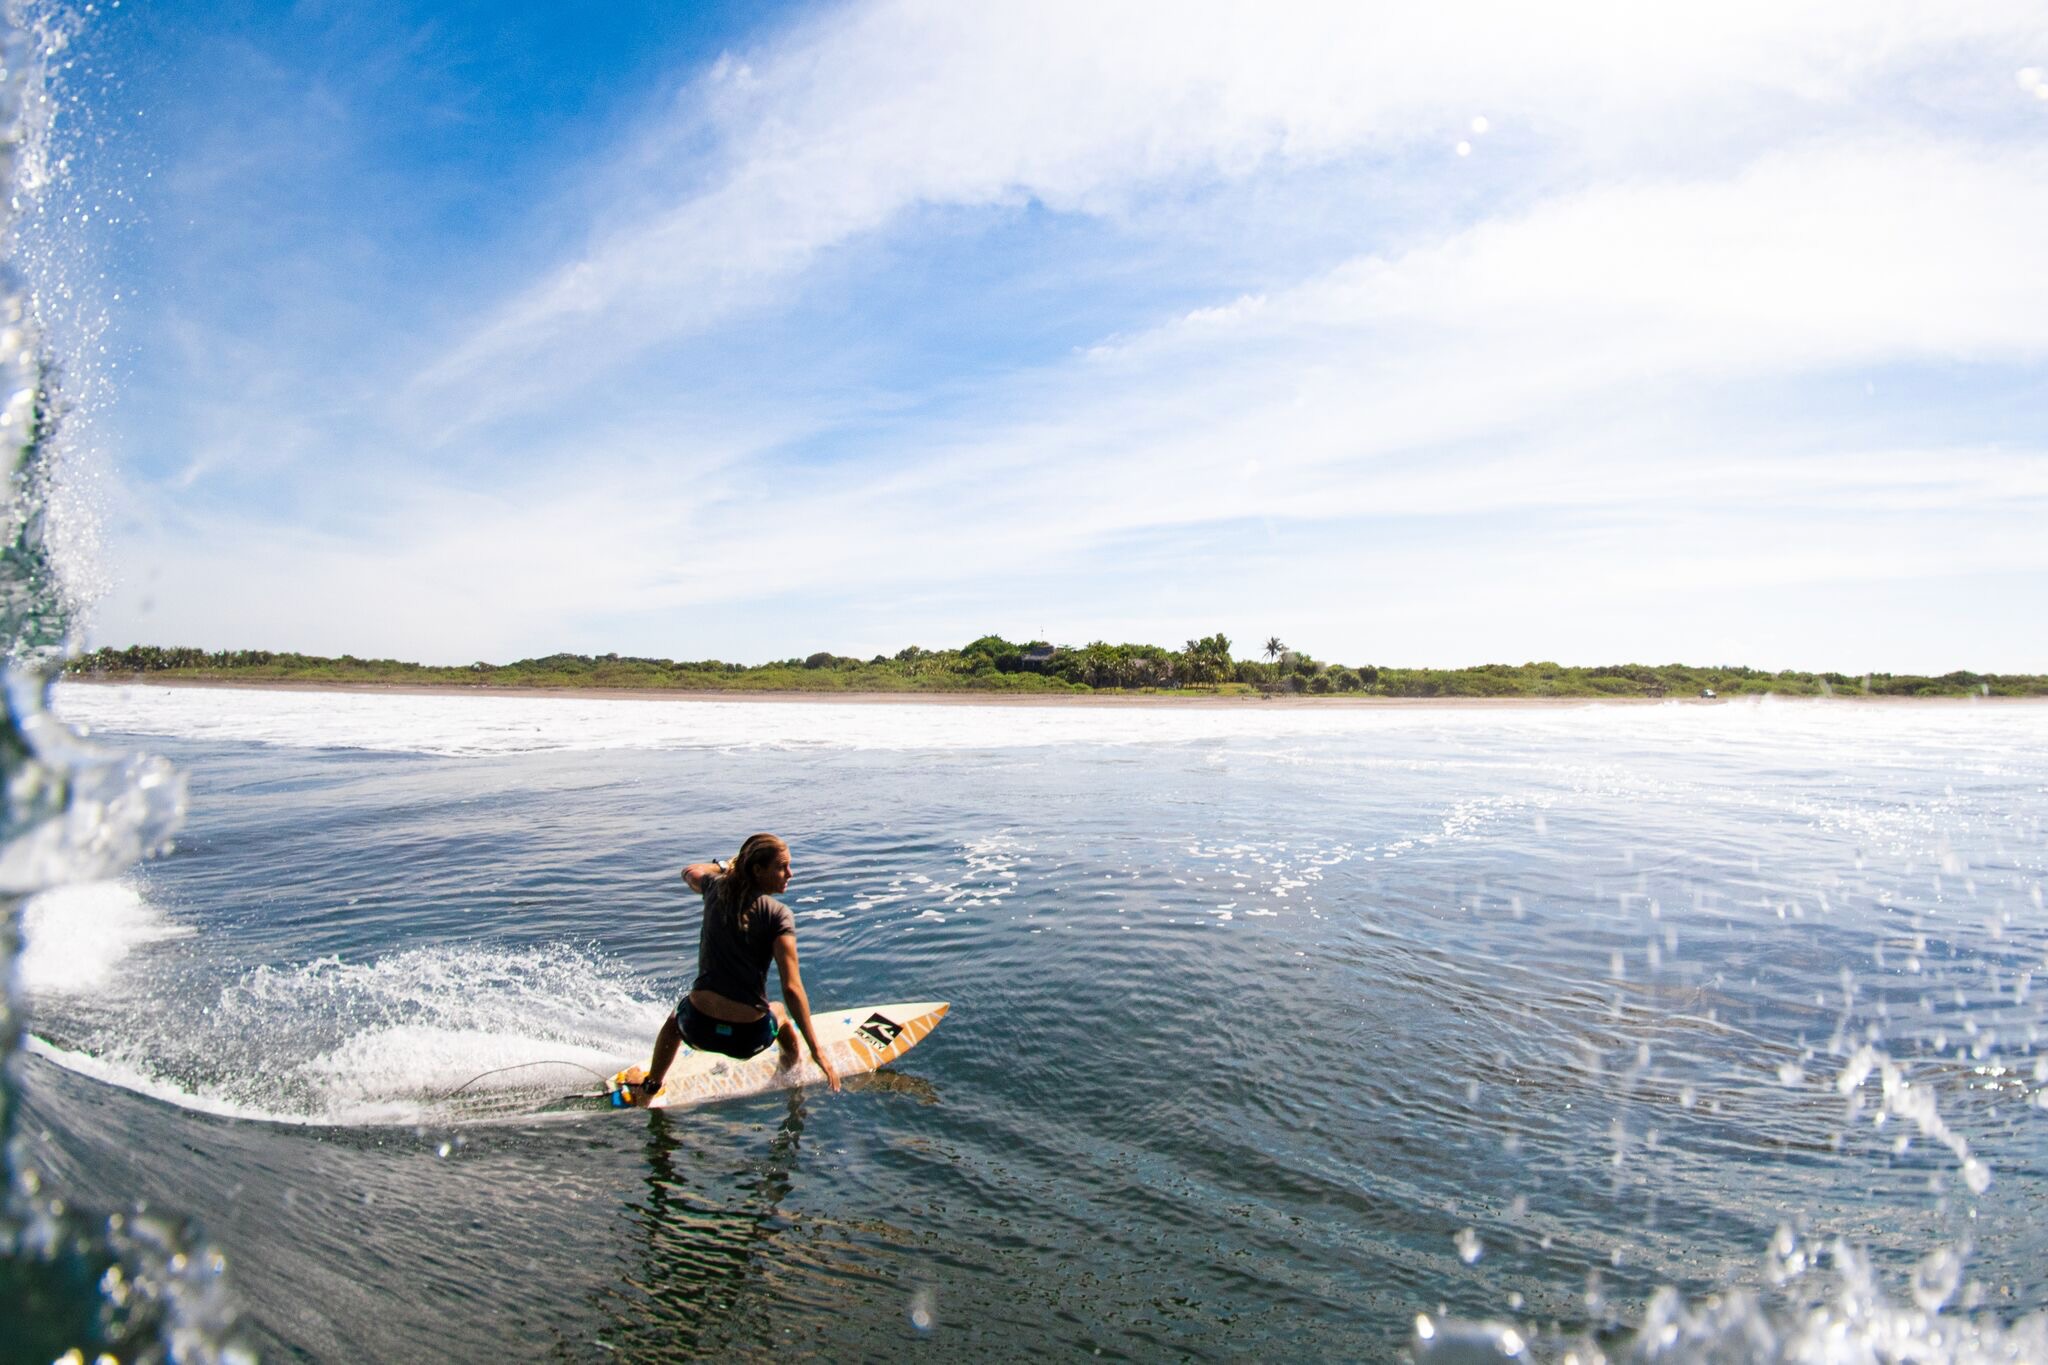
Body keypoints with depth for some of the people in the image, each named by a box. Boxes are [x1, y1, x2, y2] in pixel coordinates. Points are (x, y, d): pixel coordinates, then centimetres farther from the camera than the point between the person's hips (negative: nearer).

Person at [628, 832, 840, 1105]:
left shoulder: (717, 890, 1)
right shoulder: (779, 915, -13)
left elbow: (690, 872, 27)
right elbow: (792, 989, -18)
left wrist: (725, 864, 43)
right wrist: (816, 1051, -16)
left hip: (698, 1030, 3)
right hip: (749, 1038, -3)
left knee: (677, 1015, 40)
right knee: (778, 1011, 35)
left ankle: (650, 1087, 49)